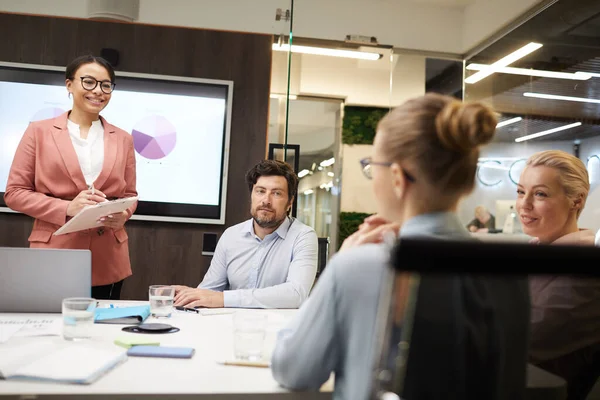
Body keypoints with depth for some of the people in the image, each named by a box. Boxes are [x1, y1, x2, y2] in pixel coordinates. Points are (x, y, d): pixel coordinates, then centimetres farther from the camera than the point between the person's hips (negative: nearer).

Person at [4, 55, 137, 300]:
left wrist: (122, 215, -9)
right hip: (54, 255, -2)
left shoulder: (123, 139, 10)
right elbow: (15, 192, 2)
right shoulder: (39, 132, 4)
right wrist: (67, 208, -13)